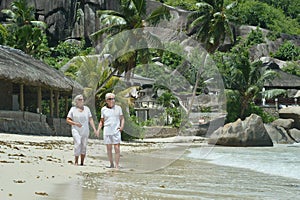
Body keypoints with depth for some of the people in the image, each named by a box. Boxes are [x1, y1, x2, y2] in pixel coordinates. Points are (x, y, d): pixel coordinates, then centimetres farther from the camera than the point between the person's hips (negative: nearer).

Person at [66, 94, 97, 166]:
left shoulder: (86, 108, 9)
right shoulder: (73, 109, 2)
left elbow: (90, 119, 9)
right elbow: (68, 120, 1)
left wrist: (94, 128, -2)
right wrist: (75, 123, -14)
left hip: (85, 131, 3)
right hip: (76, 130, -3)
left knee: (84, 146, 1)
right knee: (78, 144, -20)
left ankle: (82, 163, 9)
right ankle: (76, 162, -13)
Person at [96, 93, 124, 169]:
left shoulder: (118, 108, 6)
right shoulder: (103, 109, 7)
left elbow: (122, 118, 10)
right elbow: (102, 121, 15)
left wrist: (122, 126, -7)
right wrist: (98, 130, 4)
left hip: (116, 131, -1)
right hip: (107, 131, 1)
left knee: (117, 148, -8)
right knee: (109, 148, 4)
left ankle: (117, 165, -7)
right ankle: (111, 164, 15)